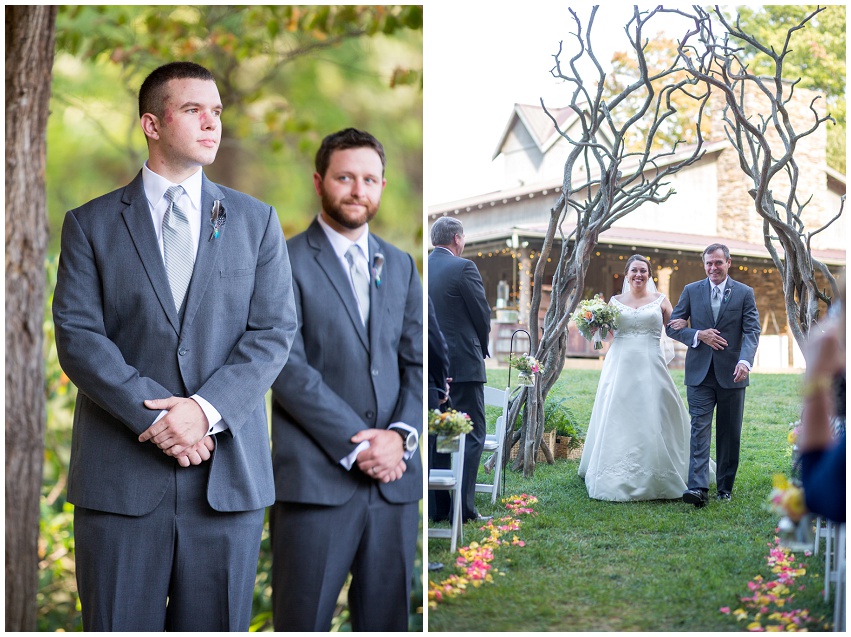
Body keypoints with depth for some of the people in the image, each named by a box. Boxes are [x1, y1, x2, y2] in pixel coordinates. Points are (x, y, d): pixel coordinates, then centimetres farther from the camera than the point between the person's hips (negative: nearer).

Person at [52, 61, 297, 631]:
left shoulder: (257, 221, 10)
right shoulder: (90, 223, 7)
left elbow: (274, 332, 1)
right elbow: (77, 336, -3)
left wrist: (206, 410, -13)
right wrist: (153, 415, -15)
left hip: (229, 475, 1)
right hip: (120, 474, -1)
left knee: (216, 625, 7)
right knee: (119, 626, 6)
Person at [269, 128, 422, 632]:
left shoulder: (401, 265, 16)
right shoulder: (287, 263, -2)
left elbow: (417, 362, 11)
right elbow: (288, 367, -10)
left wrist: (401, 435, -6)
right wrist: (358, 445, -14)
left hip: (396, 476, 5)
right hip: (316, 477, -4)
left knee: (386, 619, 11)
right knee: (304, 620, 4)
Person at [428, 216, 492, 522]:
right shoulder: (463, 267, -10)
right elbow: (483, 314, -6)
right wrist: (481, 347, 13)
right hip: (463, 363, -6)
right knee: (472, 435, -1)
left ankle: (437, 506, 14)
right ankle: (463, 506, -6)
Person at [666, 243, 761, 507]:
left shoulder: (744, 293, 5)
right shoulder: (691, 291, 8)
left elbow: (752, 331, -5)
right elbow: (673, 327, 7)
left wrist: (745, 361, -22)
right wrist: (699, 335, -11)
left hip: (731, 373, 0)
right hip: (700, 374, 0)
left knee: (730, 434, 8)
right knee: (700, 429, -9)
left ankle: (725, 487, 19)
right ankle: (698, 488, -17)